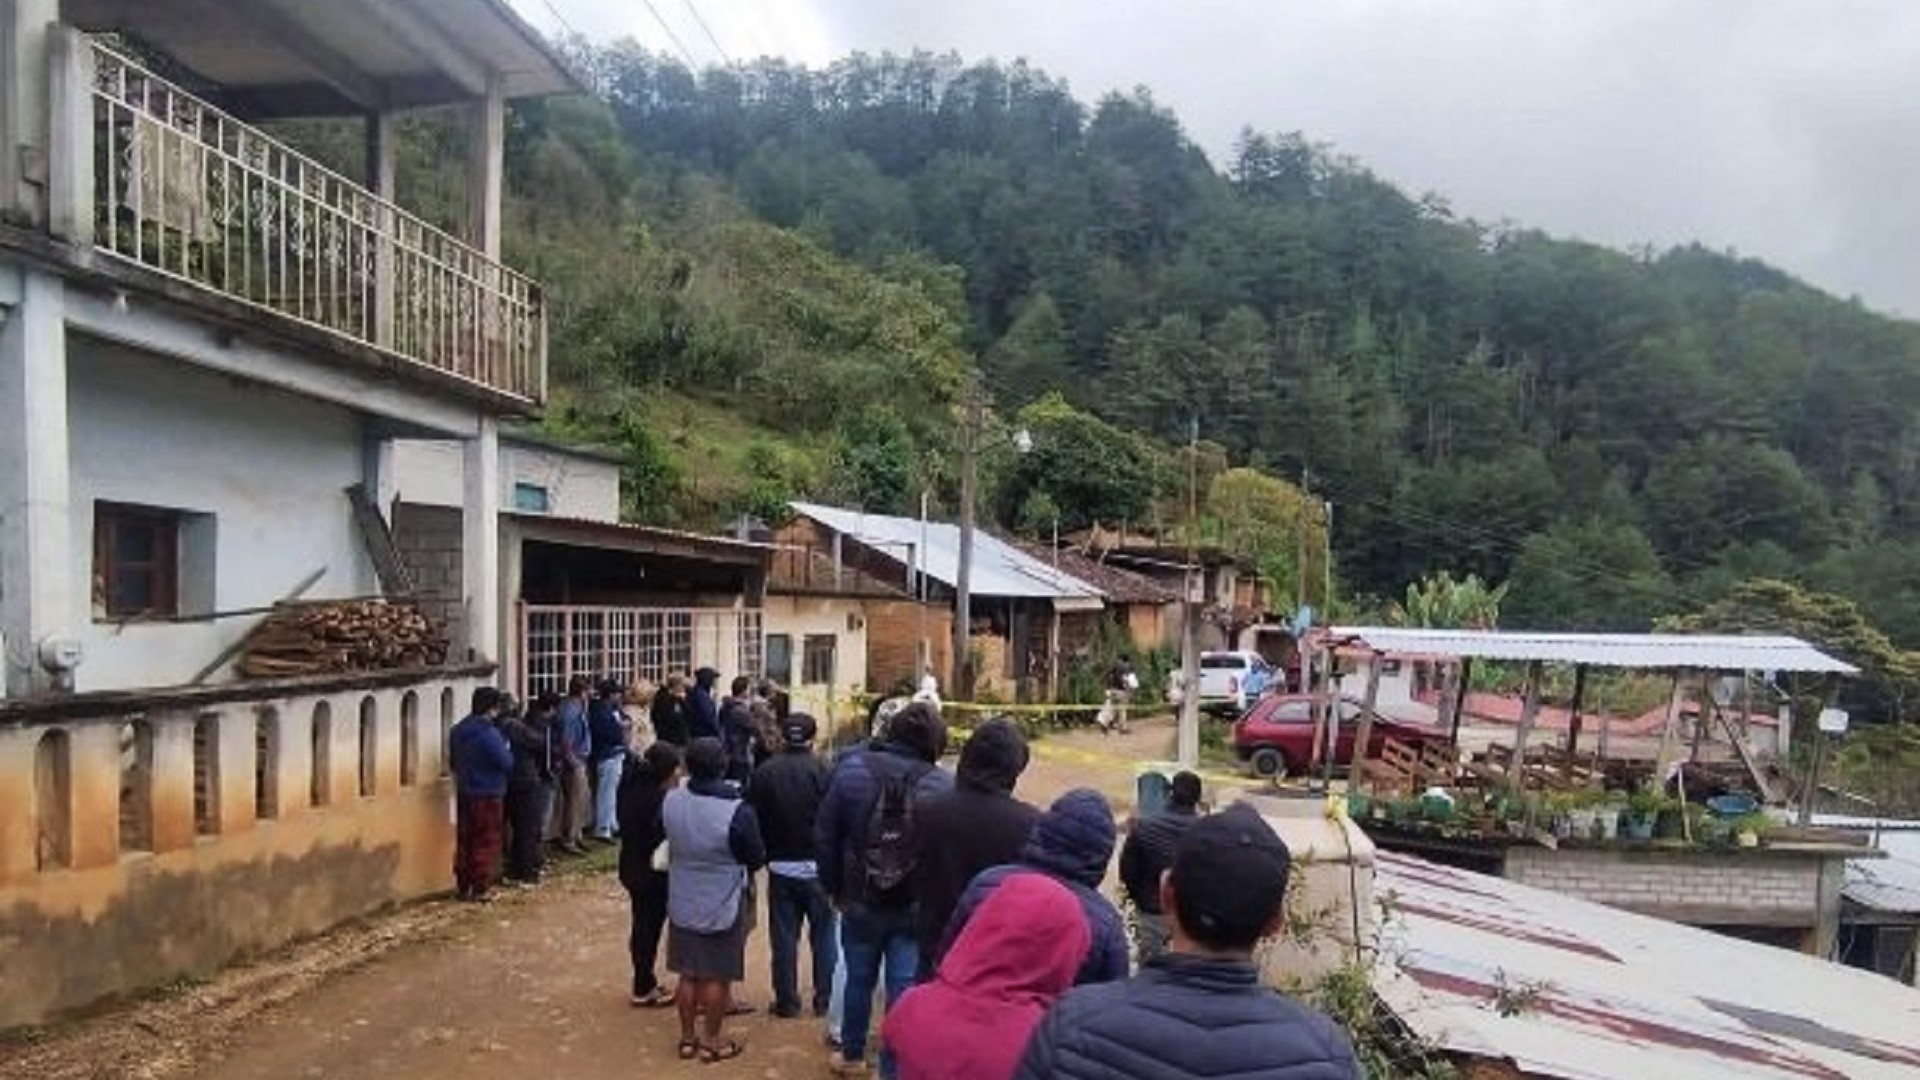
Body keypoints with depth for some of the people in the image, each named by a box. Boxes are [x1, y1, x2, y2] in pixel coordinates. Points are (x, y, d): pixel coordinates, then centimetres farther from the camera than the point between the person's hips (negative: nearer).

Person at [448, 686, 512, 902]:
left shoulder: (457, 731, 5)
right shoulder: (489, 733, -20)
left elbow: (452, 762, 15)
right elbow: (506, 763, -18)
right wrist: (507, 750, 1)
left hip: (463, 793, 7)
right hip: (488, 795, -7)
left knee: (464, 841, 13)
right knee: (486, 843, 2)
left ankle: (463, 887, 20)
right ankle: (481, 889, 6)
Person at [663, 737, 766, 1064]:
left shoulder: (670, 801, -13)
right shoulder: (738, 812, -26)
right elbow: (757, 859, -13)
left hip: (682, 902, 4)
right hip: (723, 906, -4)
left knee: (688, 974, 18)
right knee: (717, 977, 12)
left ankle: (687, 1037, 31)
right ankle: (711, 1041, 25)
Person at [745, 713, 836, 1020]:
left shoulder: (764, 773, -5)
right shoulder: (823, 771, -13)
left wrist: (760, 857, 9)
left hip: (780, 866, 2)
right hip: (817, 866, -1)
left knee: (784, 936, 10)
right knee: (823, 934, 11)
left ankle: (787, 1001, 17)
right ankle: (825, 999, 16)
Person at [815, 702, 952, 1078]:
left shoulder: (852, 768, -8)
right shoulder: (941, 784, -15)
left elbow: (825, 836, -2)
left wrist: (835, 888, 9)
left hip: (860, 901, 2)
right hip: (917, 906, -2)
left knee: (859, 980, 21)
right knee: (904, 988, 8)